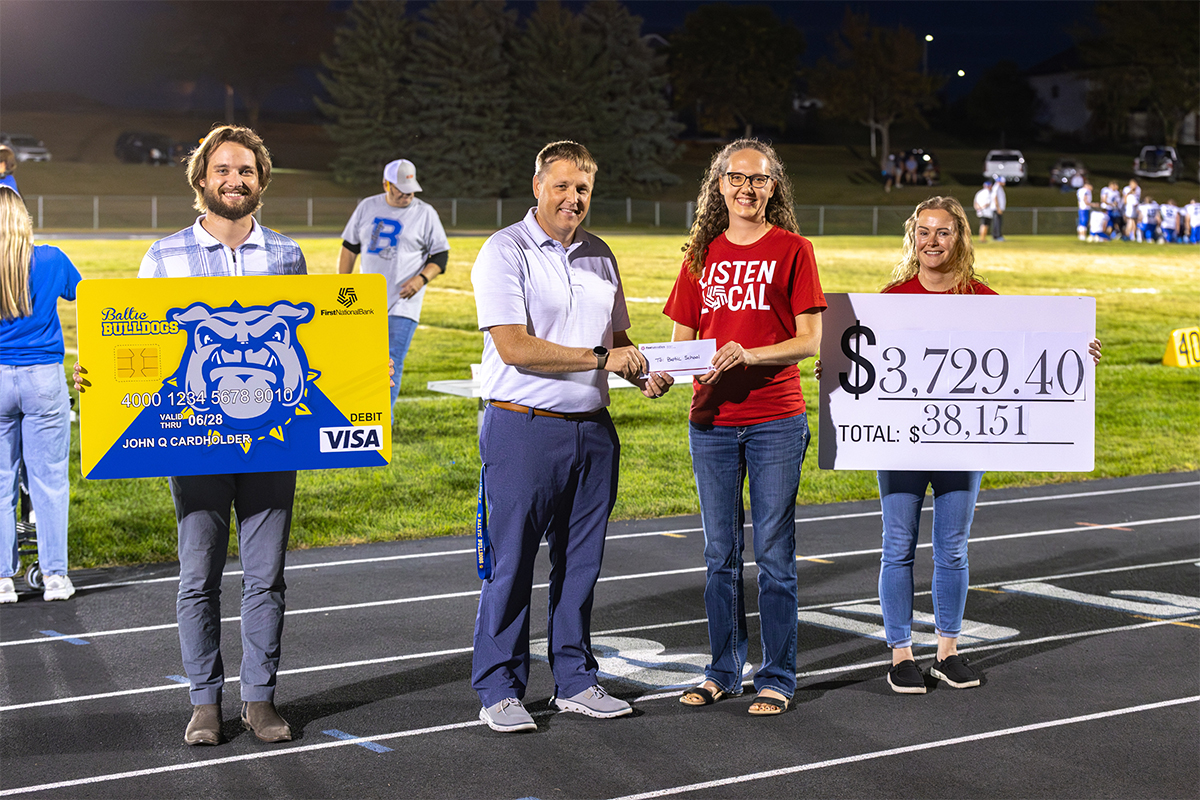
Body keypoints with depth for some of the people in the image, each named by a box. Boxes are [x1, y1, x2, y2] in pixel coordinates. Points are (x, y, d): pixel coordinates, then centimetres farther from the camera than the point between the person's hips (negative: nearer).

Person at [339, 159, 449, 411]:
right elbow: (349, 248, 15)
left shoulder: (425, 213, 0)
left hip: (402, 304, -3)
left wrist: (422, 278, -15)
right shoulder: (367, 207, 8)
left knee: (392, 363, -9)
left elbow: (441, 255, 2)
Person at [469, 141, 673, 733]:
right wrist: (600, 359, -18)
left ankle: (574, 681, 22)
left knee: (581, 560, 12)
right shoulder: (504, 252, -7)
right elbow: (513, 346, -17)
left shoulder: (598, 256, 14)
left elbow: (617, 338, 22)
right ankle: (499, 690, 9)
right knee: (512, 562, -1)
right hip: (523, 427, -6)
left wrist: (643, 375, 0)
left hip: (592, 429, 6)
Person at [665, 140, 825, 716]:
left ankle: (777, 678, 11)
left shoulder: (792, 250, 0)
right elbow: (681, 337, 10)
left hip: (775, 420, -4)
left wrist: (751, 354, -21)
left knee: (773, 554, 1)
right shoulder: (702, 255, 11)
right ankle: (723, 671, 23)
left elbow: (809, 340, -5)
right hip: (711, 420, 4)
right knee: (720, 553, 11)